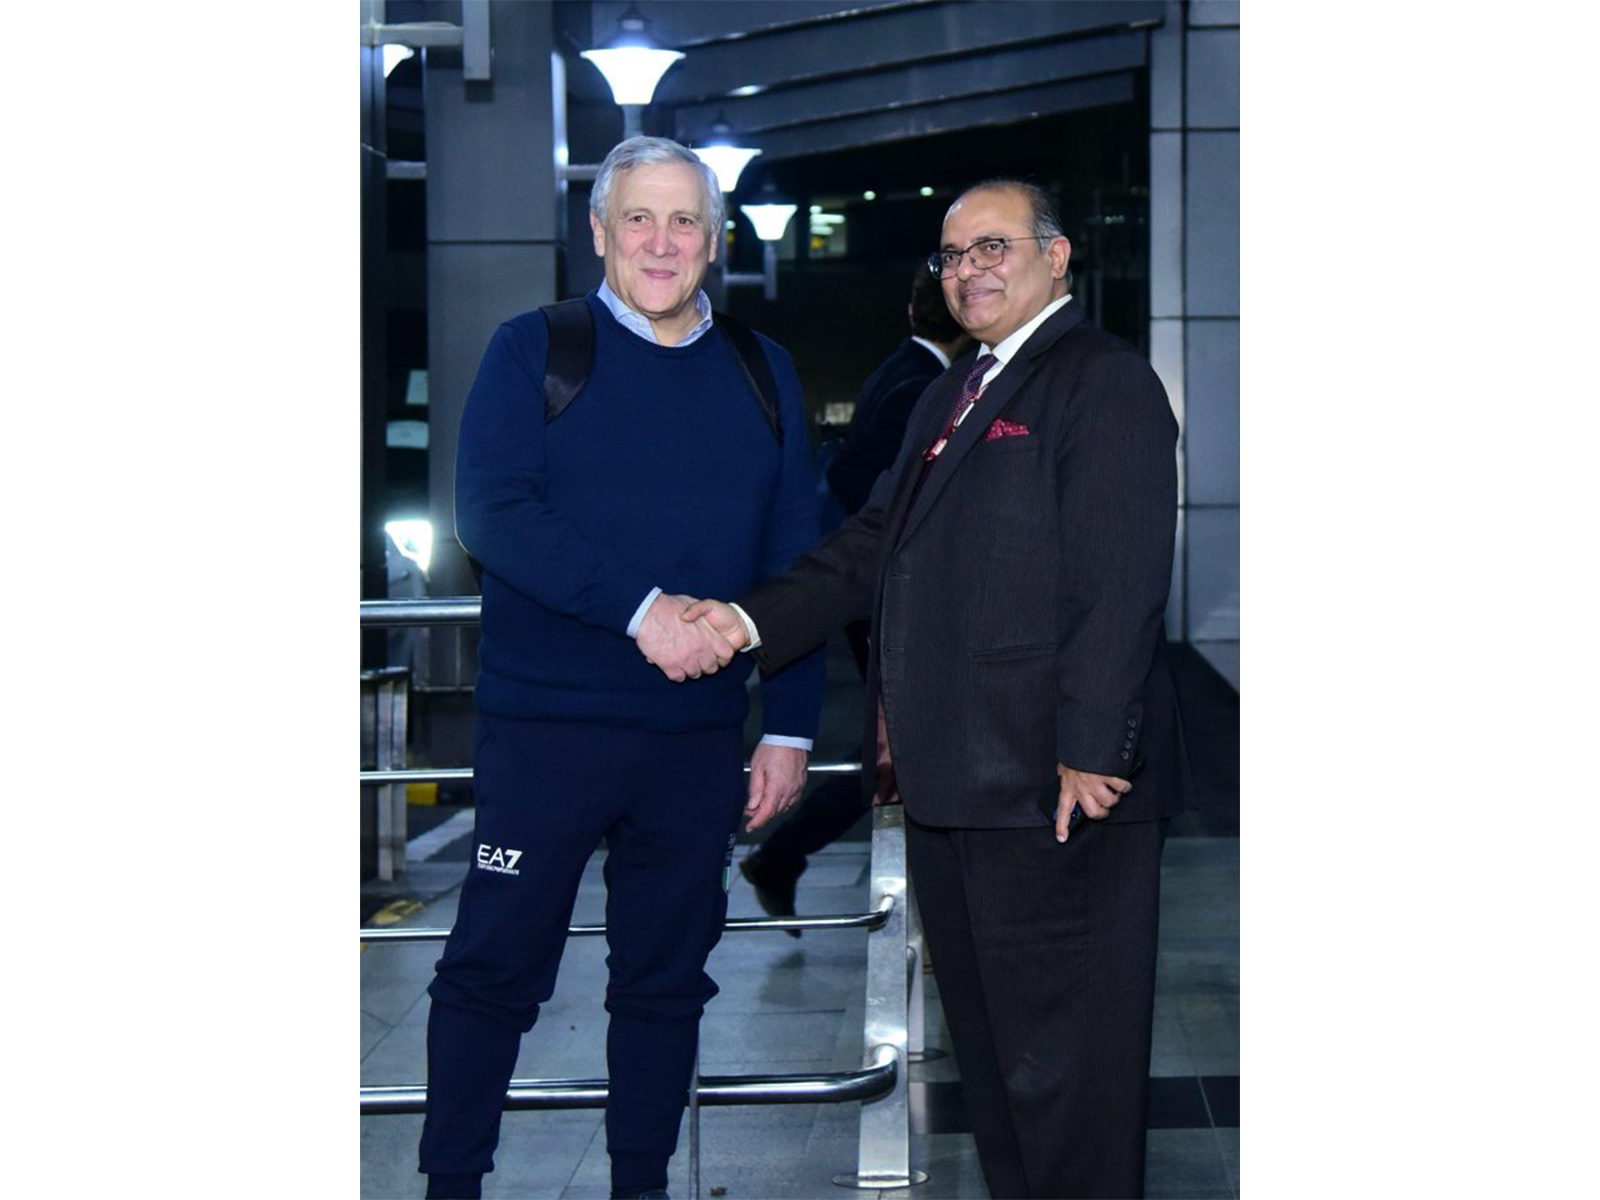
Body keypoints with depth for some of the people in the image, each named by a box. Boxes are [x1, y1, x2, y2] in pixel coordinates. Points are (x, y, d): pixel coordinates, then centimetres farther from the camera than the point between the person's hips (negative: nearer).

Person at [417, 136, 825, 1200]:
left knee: (667, 979, 11)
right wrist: (641, 609, -20)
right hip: (546, 723, -3)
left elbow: (796, 562, 10)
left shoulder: (763, 374, 10)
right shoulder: (535, 351, 1)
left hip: (702, 733, 3)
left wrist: (791, 727, 4)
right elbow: (490, 513, -12)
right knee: (495, 967, 3)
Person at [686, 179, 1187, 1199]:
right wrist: (753, 620, 4)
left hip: (1056, 786, -9)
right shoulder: (955, 394, 20)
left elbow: (1119, 583, -16)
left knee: (1061, 1056, -1)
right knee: (988, 1046, 17)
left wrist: (1090, 754, -21)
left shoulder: (1106, 381, -8)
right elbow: (876, 545, 18)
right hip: (952, 781, 9)